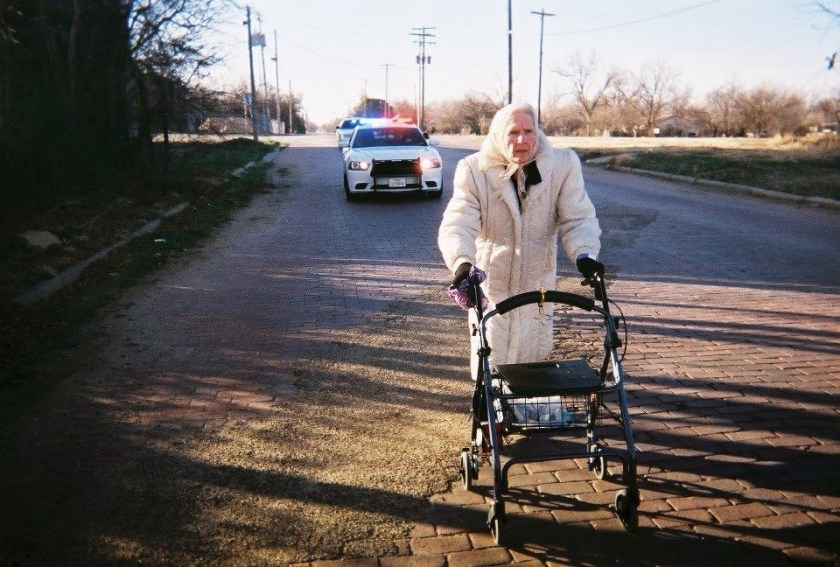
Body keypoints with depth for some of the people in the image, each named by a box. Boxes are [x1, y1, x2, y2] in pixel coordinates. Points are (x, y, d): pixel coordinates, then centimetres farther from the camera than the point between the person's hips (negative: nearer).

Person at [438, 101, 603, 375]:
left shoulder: (563, 165, -8)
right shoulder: (475, 170, -11)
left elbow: (578, 218, -8)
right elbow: (457, 224, -20)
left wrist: (584, 254, -29)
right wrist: (462, 263, -39)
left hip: (537, 281, 2)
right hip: (490, 282, -1)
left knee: (534, 357, 13)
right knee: (491, 362, 7)